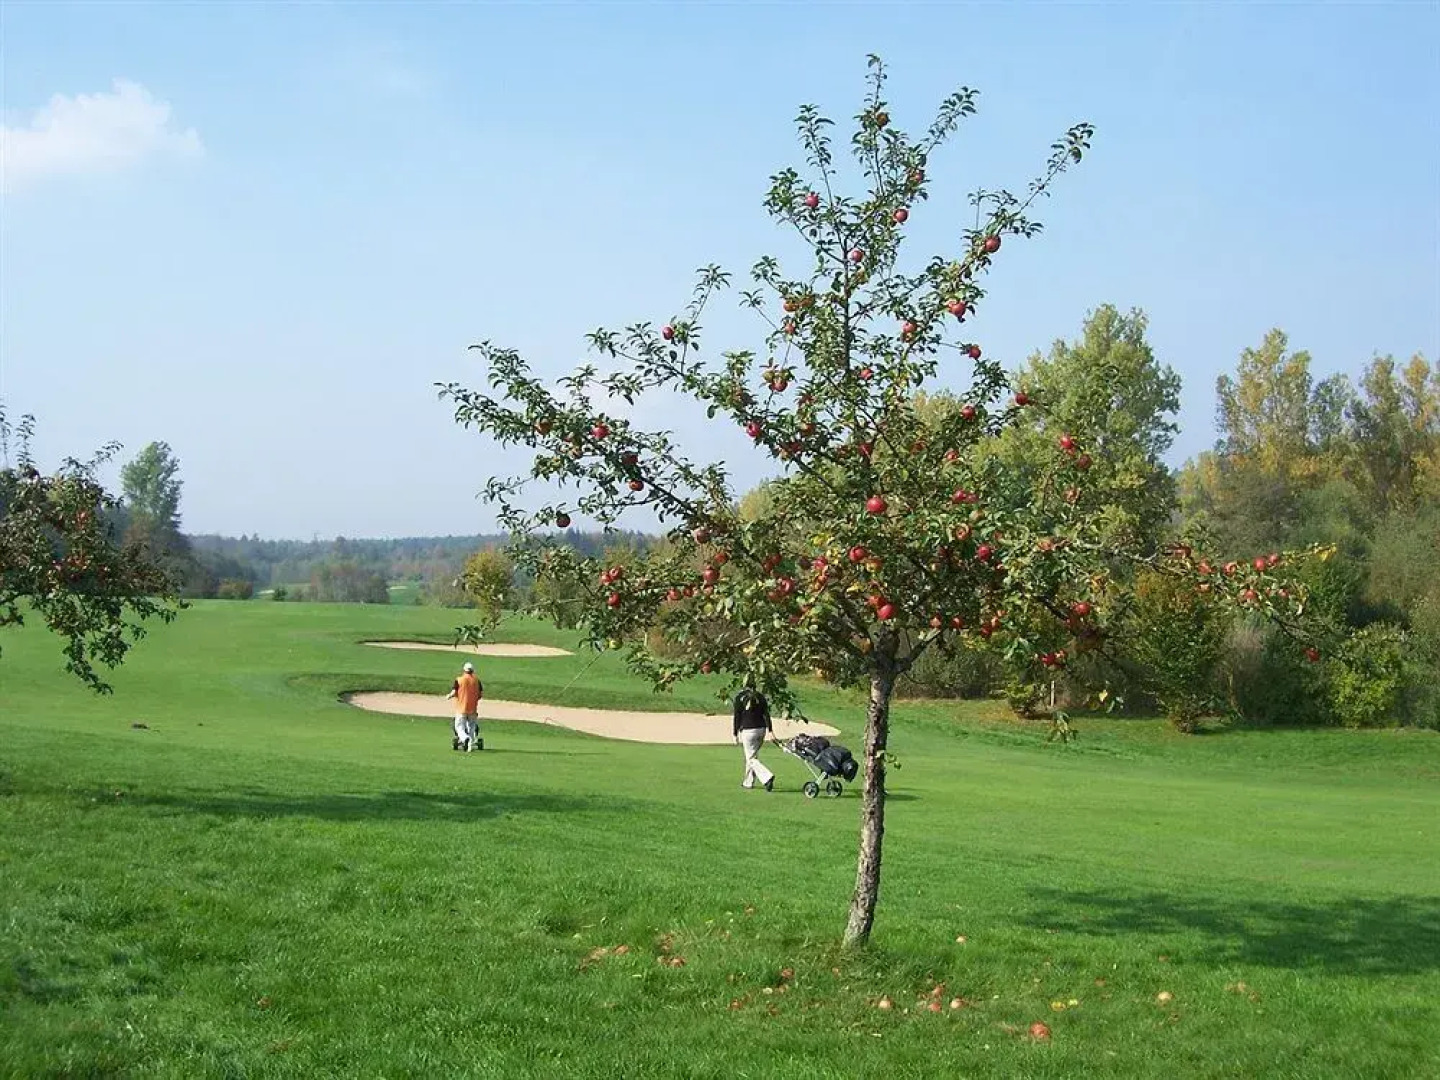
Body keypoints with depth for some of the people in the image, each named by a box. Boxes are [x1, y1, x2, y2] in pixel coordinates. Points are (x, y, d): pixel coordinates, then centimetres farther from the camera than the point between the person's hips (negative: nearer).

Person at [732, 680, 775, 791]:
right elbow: (766, 713, 3)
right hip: (761, 729, 5)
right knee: (752, 755, 21)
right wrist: (770, 729, 0)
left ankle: (767, 777, -24)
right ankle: (748, 782, 29)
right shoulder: (760, 696, 8)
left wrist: (736, 733, 2)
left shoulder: (739, 697, -3)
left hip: (748, 731, -5)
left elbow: (737, 716, -3)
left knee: (751, 759, -3)